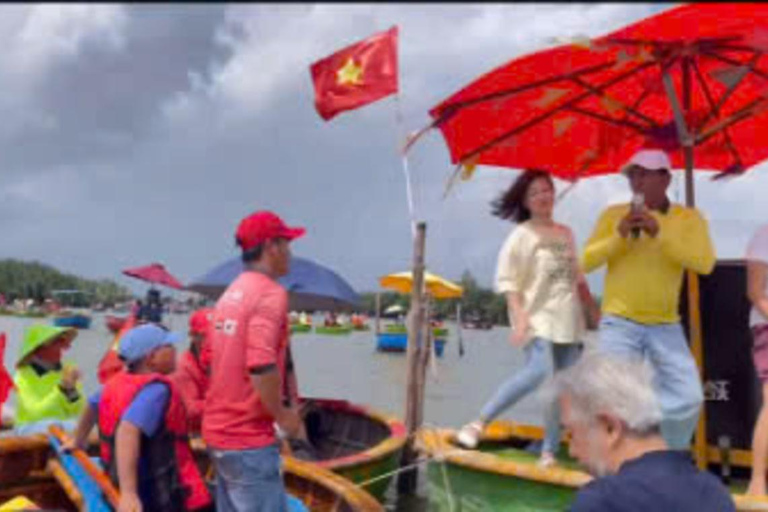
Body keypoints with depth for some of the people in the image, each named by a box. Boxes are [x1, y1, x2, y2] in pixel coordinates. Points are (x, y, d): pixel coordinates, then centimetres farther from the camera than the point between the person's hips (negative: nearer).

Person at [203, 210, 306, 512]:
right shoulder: (270, 292, -17)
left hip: (219, 429, 9)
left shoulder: (231, 293, 12)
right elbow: (261, 366, -29)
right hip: (249, 438, -9)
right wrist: (284, 416, -14)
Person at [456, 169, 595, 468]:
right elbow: (507, 280, -9)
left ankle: (549, 451, 14)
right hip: (537, 318, -6)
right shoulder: (522, 234, -4)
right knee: (539, 373, -27)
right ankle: (479, 423, -17)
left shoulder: (566, 233, 14)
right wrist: (520, 316, -21)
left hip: (567, 320, 7)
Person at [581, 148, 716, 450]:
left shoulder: (689, 218, 2)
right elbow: (586, 262, -4)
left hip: (666, 325, 2)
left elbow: (705, 263, -15)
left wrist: (659, 232, -23)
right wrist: (619, 236, -18)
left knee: (687, 398, 2)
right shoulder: (613, 214, 1)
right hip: (619, 323, -1)